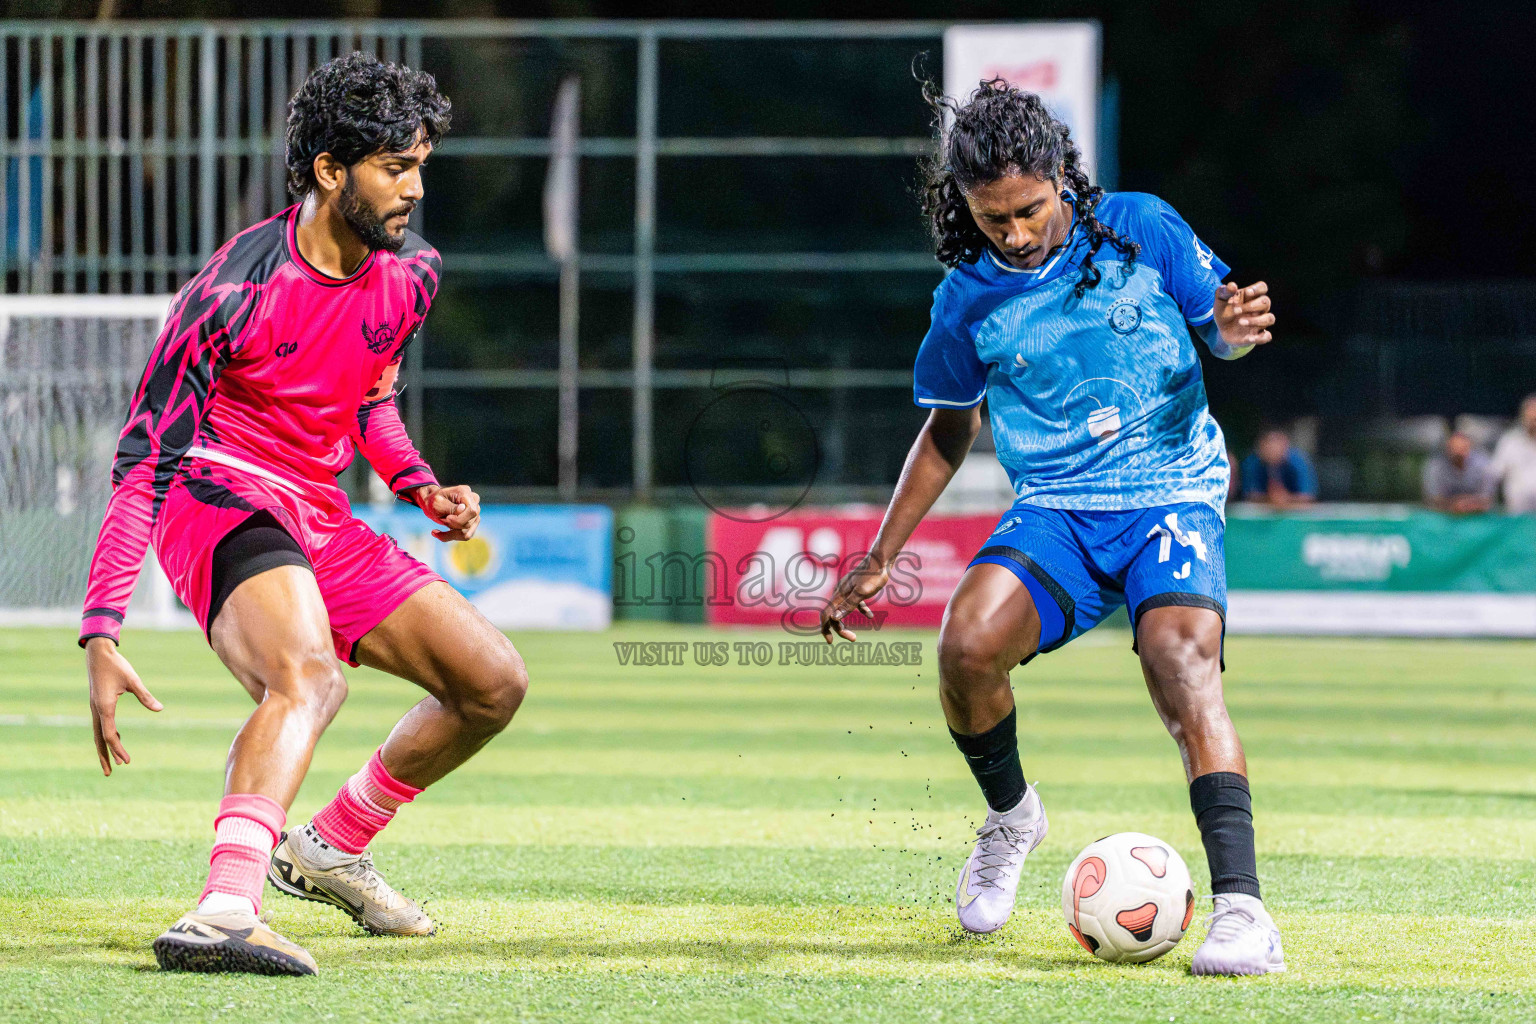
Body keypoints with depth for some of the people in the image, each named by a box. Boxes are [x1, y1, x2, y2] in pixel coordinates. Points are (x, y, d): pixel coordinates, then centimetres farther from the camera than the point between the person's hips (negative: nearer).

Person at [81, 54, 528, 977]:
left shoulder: (411, 276, 4)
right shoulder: (238, 287, -18)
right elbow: (144, 458, -17)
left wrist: (418, 486, 7)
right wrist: (102, 633, -24)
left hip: (321, 522, 8)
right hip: (220, 501, -8)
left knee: (495, 683, 6)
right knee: (311, 675, -37)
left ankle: (331, 848, 24)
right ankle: (224, 913, -56)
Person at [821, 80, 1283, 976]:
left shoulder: (1140, 229, -2)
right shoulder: (970, 299, 3)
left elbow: (1221, 326, 9)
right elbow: (948, 431, 17)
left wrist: (1237, 325, -17)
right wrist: (879, 559, 16)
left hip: (1172, 493, -2)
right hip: (1055, 507, 2)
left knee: (1183, 666, -29)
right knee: (969, 642, -25)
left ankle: (1241, 907, -34)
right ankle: (1010, 816, 6)